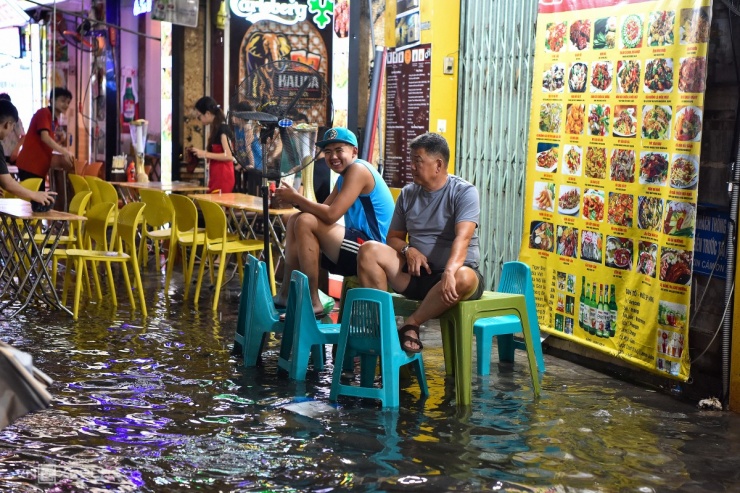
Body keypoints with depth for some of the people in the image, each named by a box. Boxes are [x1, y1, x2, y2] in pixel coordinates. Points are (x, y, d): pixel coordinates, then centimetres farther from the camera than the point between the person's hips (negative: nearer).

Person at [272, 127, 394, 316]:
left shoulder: (358, 169, -14)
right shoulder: (344, 177, 18)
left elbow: (331, 215, -22)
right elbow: (322, 210, 11)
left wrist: (296, 198, -11)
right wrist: (295, 200, -7)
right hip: (360, 247, 11)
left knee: (305, 222, -22)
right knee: (295, 221, 10)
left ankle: (312, 303, -17)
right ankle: (286, 293, 7)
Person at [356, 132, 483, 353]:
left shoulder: (464, 192, -8)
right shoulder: (408, 194, 9)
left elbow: (462, 238, -24)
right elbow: (393, 237, 14)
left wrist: (450, 272, -42)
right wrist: (408, 250, -11)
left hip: (451, 271, -4)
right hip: (415, 273, 4)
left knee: (465, 278, -39)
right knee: (369, 250, -16)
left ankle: (411, 324, -20)